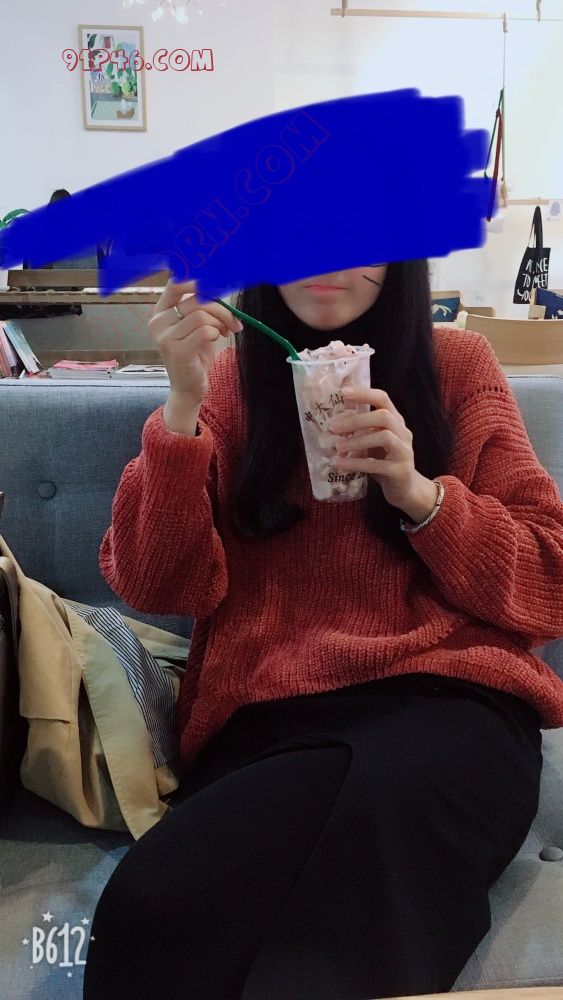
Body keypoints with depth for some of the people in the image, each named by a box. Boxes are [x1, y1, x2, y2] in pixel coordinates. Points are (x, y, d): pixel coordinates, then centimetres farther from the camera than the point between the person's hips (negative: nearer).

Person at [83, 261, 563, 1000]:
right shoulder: (231, 375, 13)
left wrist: (419, 494, -9)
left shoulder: (460, 365, 11)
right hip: (265, 717, 1)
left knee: (387, 807, -36)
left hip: (445, 698, 0)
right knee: (155, 909, -32)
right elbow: (157, 588, 4)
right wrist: (184, 404, -8)